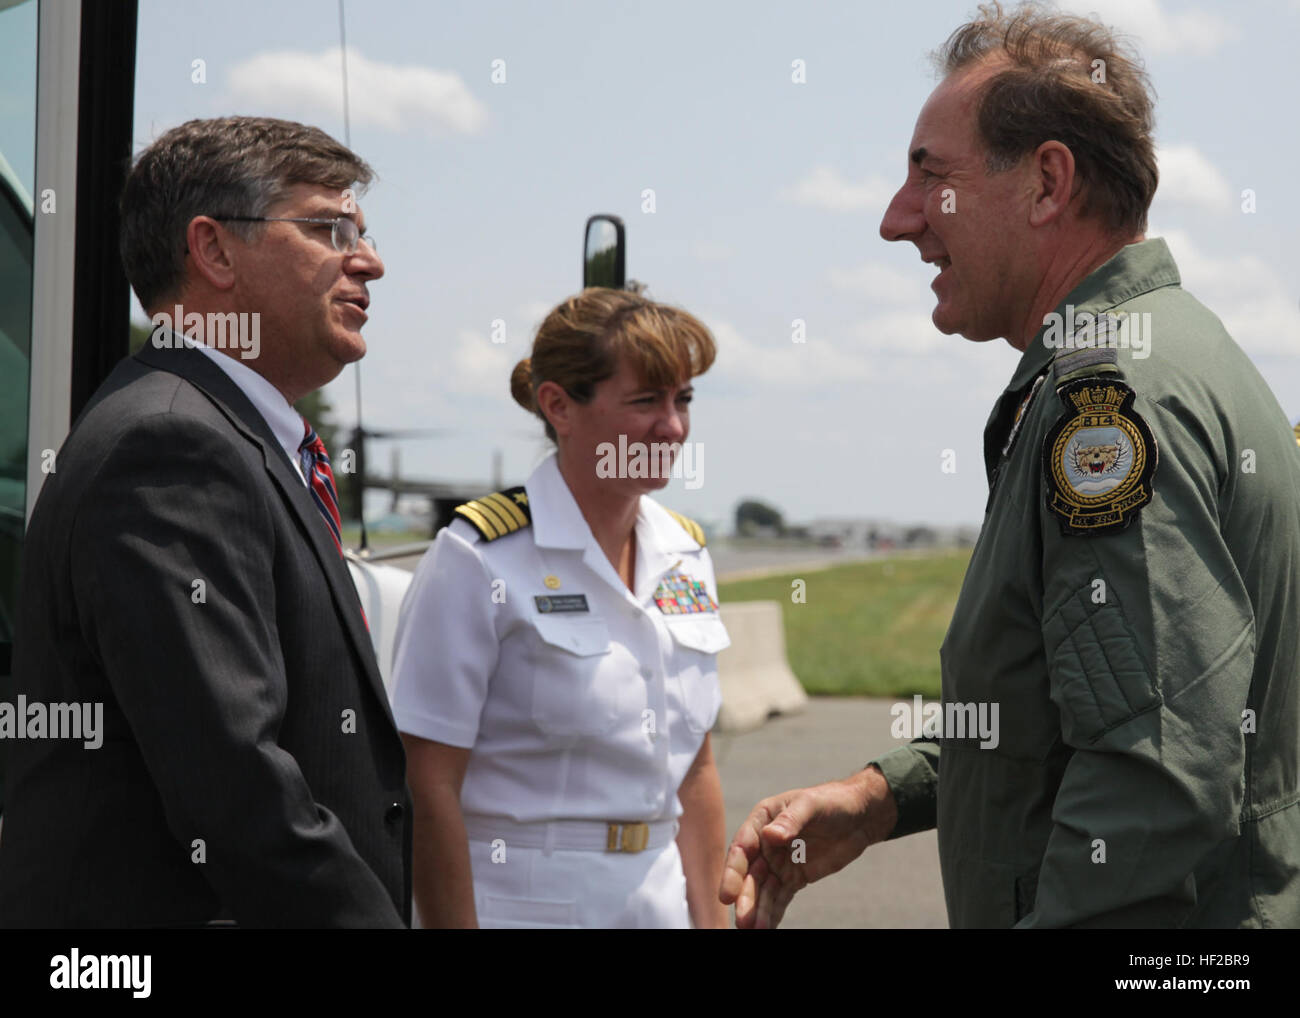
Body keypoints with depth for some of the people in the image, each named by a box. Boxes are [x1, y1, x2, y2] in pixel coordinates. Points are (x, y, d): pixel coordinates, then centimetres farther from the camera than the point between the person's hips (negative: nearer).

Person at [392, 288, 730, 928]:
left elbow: (695, 773, 14)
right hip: (518, 905, -6)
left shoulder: (685, 556, 8)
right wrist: (454, 926, -17)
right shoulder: (481, 558, -12)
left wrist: (711, 919, 8)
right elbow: (428, 788, -14)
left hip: (657, 902, 6)